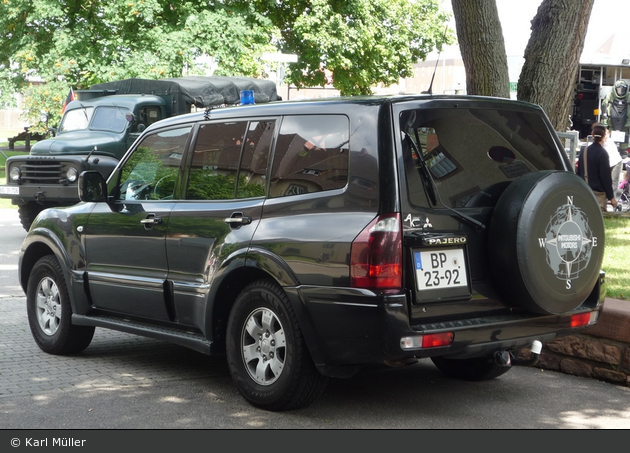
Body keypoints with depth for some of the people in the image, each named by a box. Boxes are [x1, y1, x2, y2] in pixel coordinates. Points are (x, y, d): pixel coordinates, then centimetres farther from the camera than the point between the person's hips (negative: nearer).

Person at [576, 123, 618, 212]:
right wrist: (611, 197, -7)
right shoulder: (602, 153, -13)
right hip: (598, 194, -7)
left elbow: (578, 173, 15)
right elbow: (606, 177, -13)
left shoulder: (584, 152, 8)